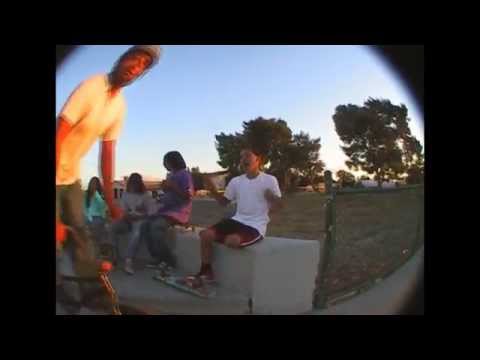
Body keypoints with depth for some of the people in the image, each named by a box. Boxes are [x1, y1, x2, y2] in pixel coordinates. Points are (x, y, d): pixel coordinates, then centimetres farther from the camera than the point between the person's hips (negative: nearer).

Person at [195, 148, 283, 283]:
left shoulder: (269, 180, -6)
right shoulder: (236, 181, 8)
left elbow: (278, 207, -3)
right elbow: (224, 202, 16)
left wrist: (272, 198, -26)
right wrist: (213, 191, -2)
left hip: (256, 226, -5)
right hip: (237, 220, 5)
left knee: (232, 240, -33)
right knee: (205, 234, -13)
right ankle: (205, 272, 3)